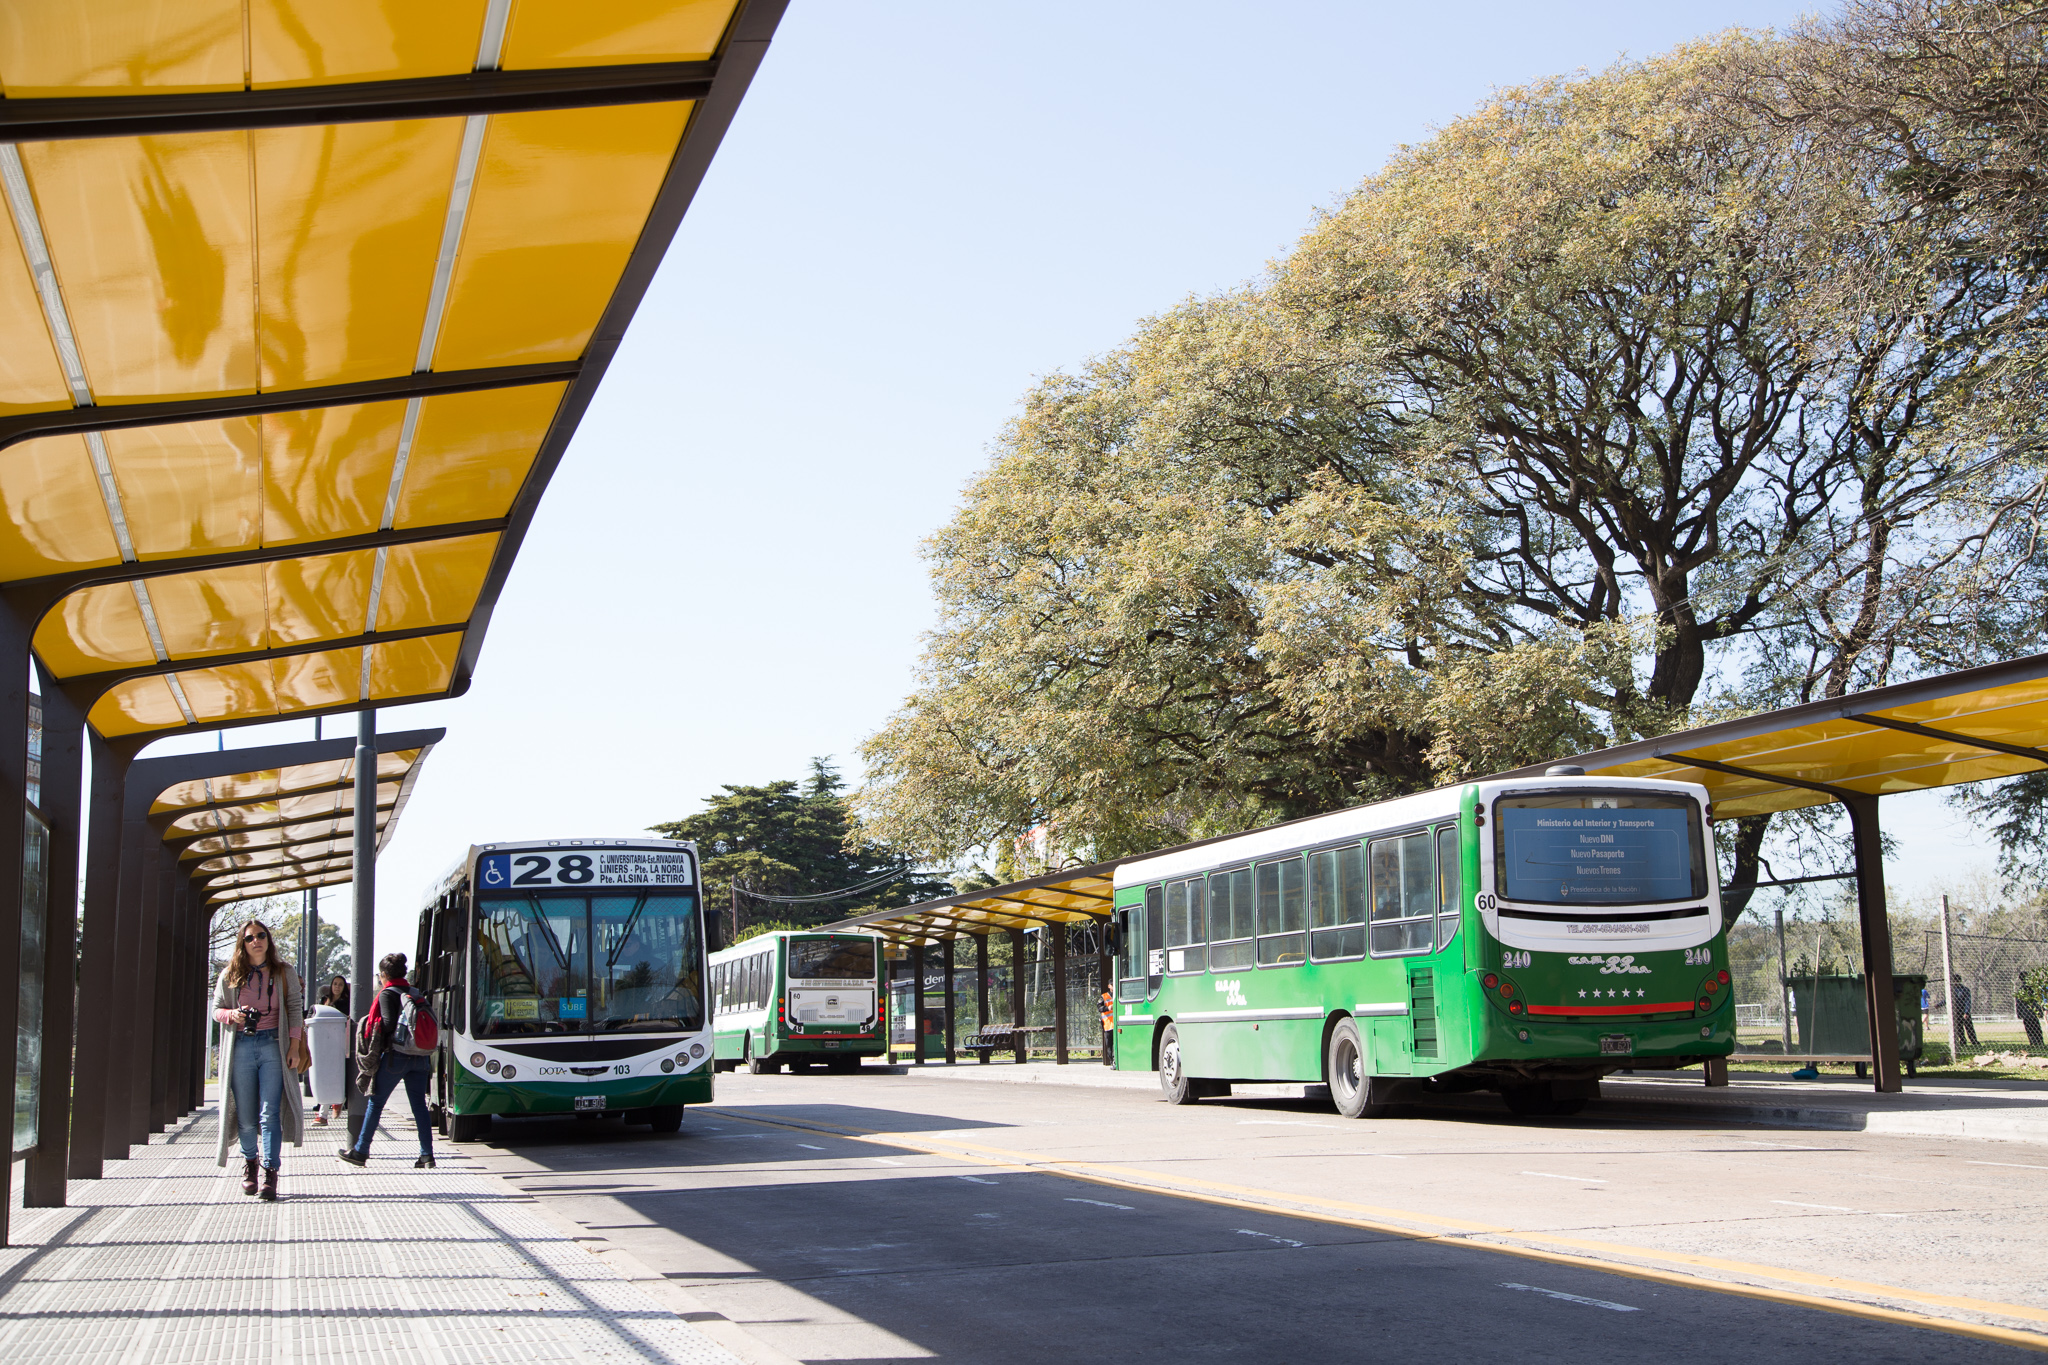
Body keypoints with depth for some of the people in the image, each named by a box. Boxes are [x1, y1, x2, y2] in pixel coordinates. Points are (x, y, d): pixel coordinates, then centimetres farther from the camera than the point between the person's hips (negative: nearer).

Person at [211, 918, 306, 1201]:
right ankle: (249, 1161, 32)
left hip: (273, 1046, -2)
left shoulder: (284, 973, 6)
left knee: (270, 1113, -11)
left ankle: (270, 1173, -10)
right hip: (241, 1047, 2)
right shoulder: (230, 975, 8)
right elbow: (217, 1009, 13)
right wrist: (232, 1015, -10)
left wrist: (294, 1047, -3)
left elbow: (295, 1009, 5)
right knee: (246, 1116, 7)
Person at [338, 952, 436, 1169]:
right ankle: (427, 1155, 0)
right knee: (419, 1104, 6)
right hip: (420, 1057, 5)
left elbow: (389, 1023, -16)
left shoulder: (387, 994, -5)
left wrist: (372, 1025, 2)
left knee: (376, 1103, 7)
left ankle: (360, 1152, 14)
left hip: (396, 1056, -5)